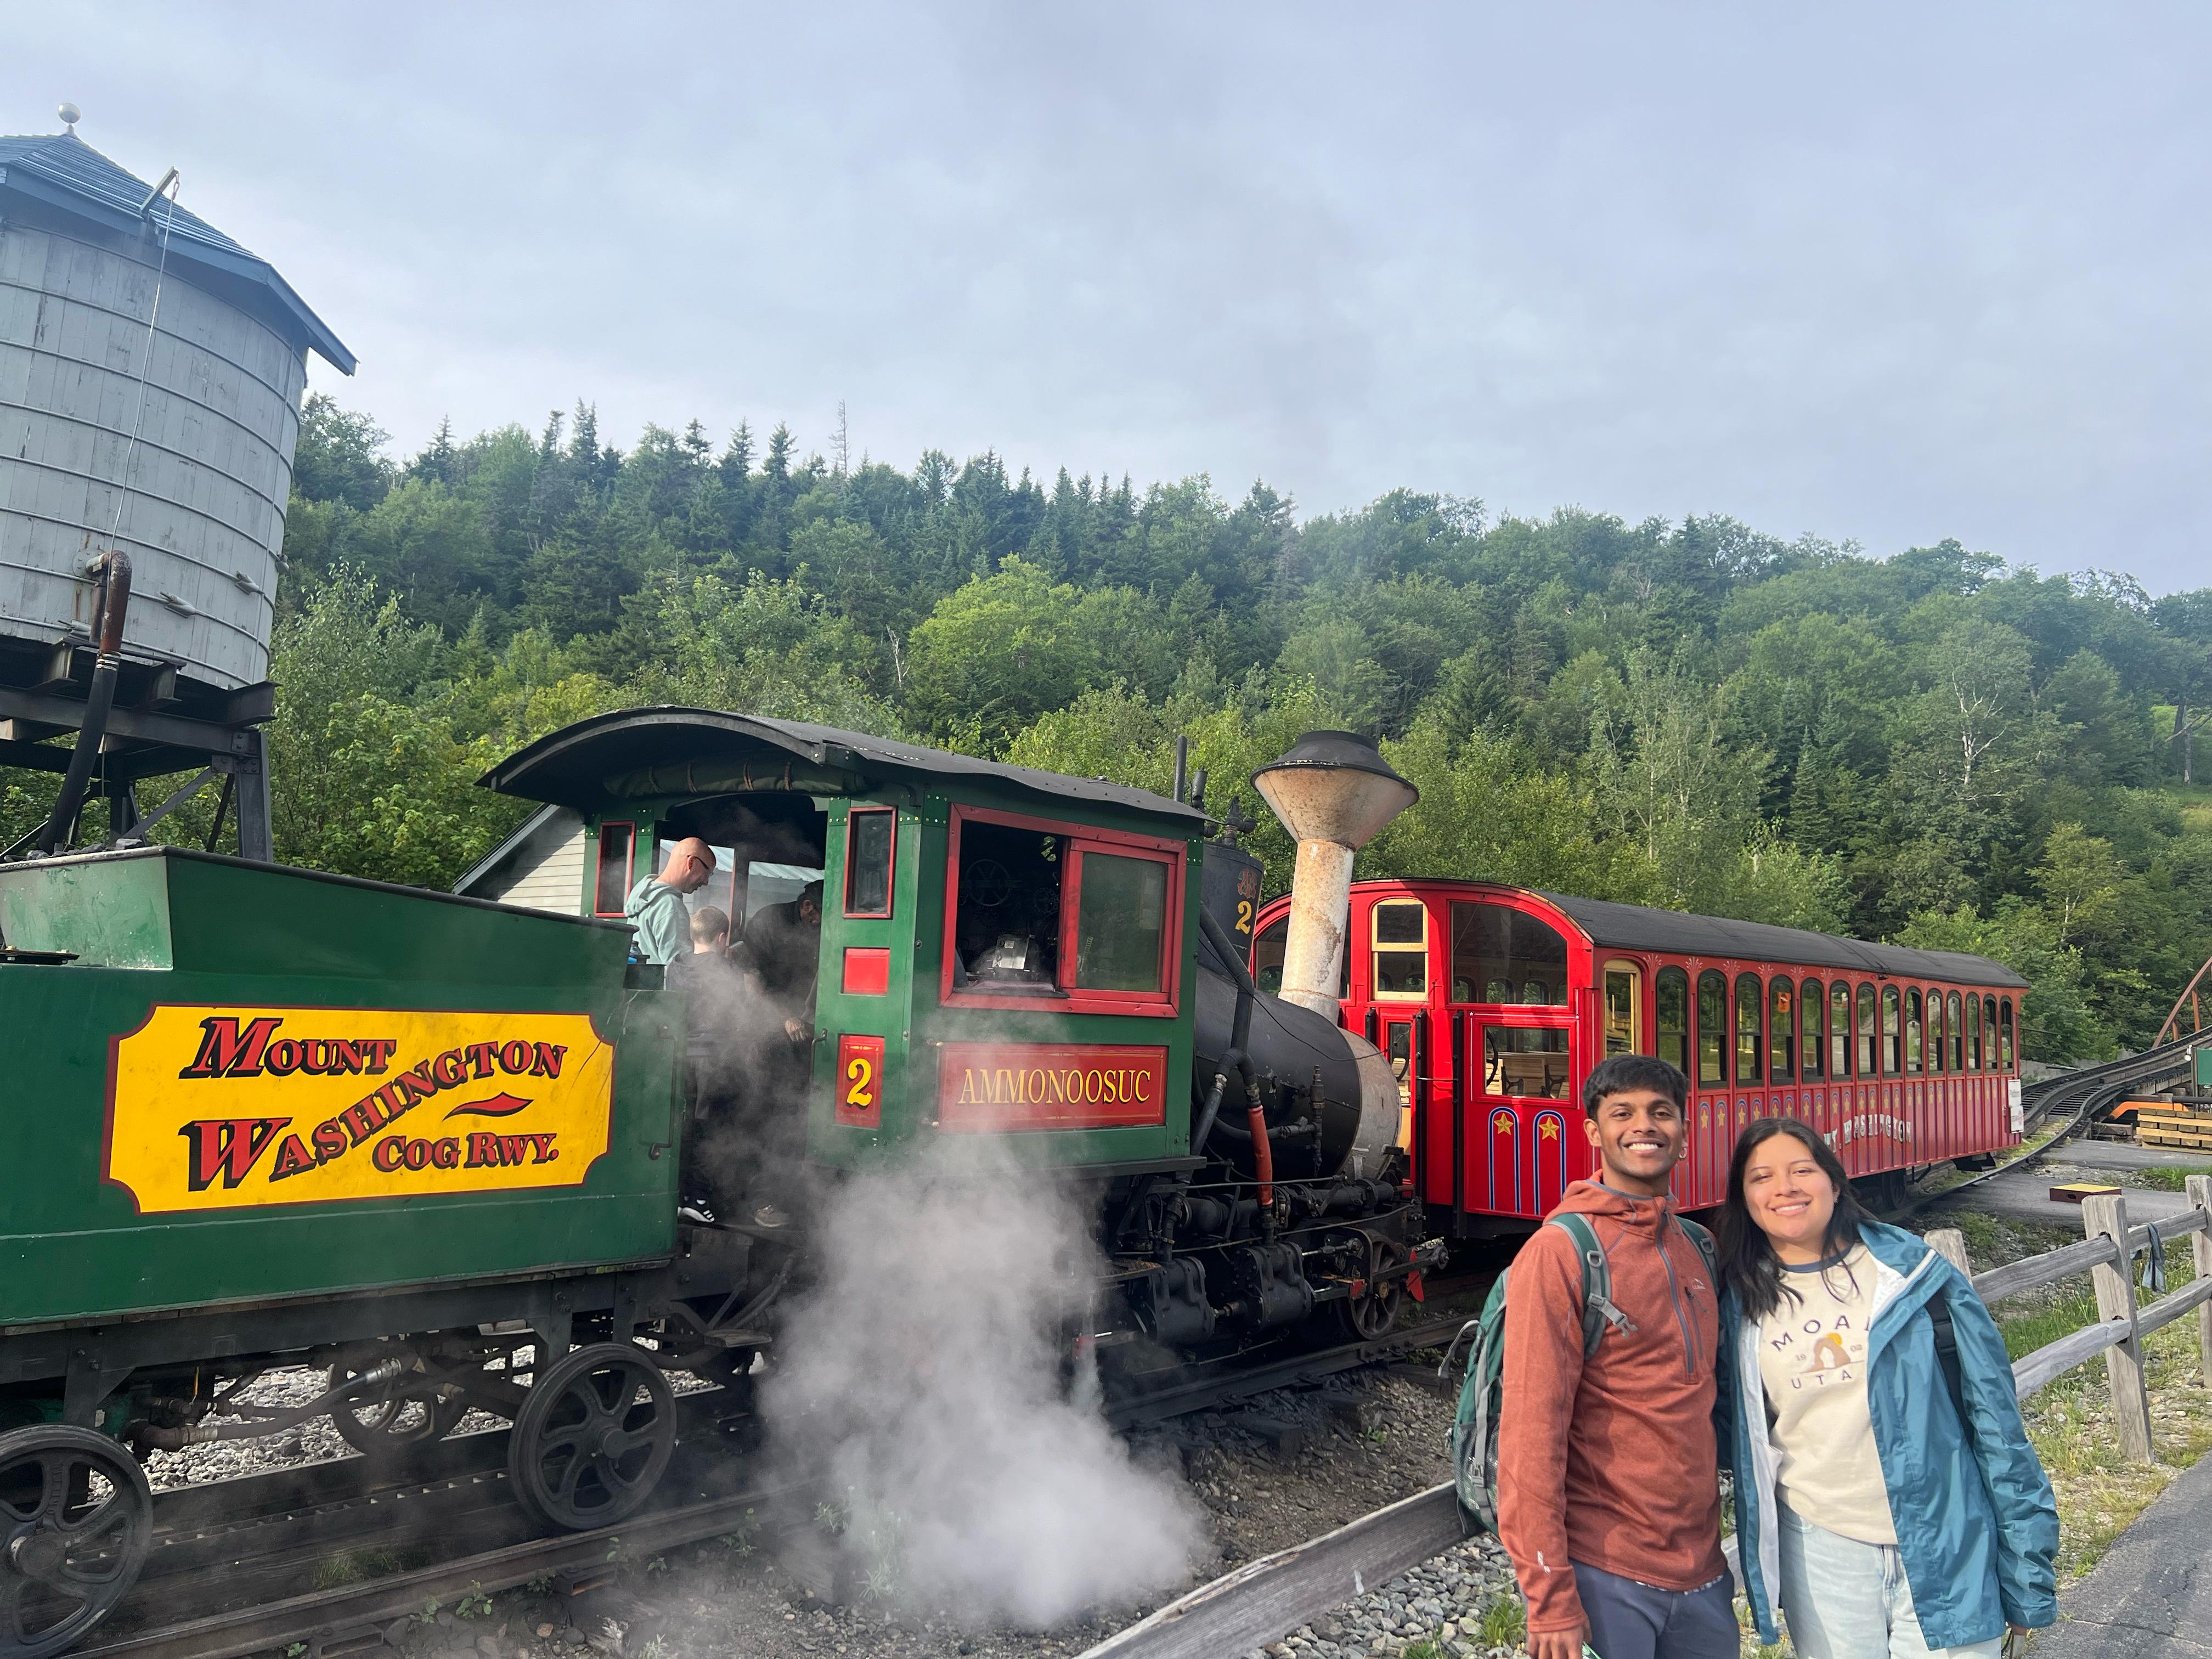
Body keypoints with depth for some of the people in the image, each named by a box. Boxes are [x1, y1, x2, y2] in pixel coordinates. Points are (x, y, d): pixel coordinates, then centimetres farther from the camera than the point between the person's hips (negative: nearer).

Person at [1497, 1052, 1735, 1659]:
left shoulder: (1698, 1249, 7)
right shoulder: (1561, 1252, -14)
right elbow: (1531, 1430, -17)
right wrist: (1551, 1598, -18)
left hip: (1701, 1564, 7)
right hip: (1604, 1575, -6)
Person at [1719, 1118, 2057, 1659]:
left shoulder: (1913, 1274, -6)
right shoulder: (1741, 1304, 0)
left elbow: (1994, 1416, -4)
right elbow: (1739, 1438, 11)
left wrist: (2026, 1573, -4)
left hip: (1942, 1548, -2)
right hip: (1819, 1553, 2)